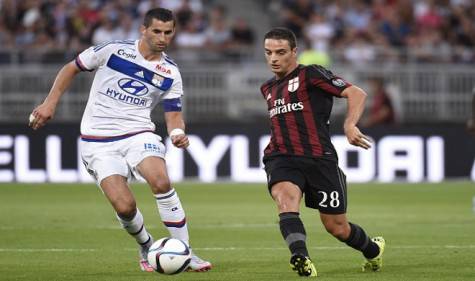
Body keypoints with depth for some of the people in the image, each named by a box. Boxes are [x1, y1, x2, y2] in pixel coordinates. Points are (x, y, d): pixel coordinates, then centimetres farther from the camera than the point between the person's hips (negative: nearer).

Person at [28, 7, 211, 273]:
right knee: (125, 207, -18)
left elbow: (174, 114, 8)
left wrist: (178, 133, -16)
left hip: (138, 134, 2)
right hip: (98, 140, -2)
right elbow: (71, 68, 7)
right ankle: (146, 248, 15)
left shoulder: (170, 73, 3)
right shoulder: (114, 50, -4)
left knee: (161, 182, -28)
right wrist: (50, 103, -1)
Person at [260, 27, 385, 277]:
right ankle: (301, 258, -51)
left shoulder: (310, 75, -1)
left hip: (319, 159, -4)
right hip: (282, 160, 4)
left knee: (337, 228, 3)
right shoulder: (268, 89, 21)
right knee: (285, 197, -32)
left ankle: (374, 250, 35)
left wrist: (350, 125, -25)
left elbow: (356, 94, -9)